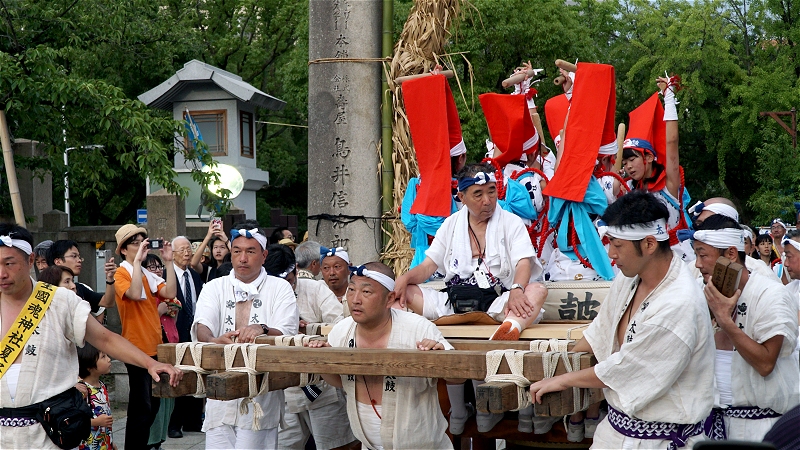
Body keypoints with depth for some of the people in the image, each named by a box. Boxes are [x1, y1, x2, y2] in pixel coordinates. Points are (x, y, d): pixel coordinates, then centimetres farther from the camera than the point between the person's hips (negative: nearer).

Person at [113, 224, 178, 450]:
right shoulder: (122, 274, -8)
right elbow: (135, 294, -27)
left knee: (152, 405, 15)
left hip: (154, 347, 8)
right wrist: (137, 260, -24)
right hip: (137, 347, -8)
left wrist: (168, 262, -4)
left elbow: (170, 292, 0)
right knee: (141, 406, -9)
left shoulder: (148, 275, 13)